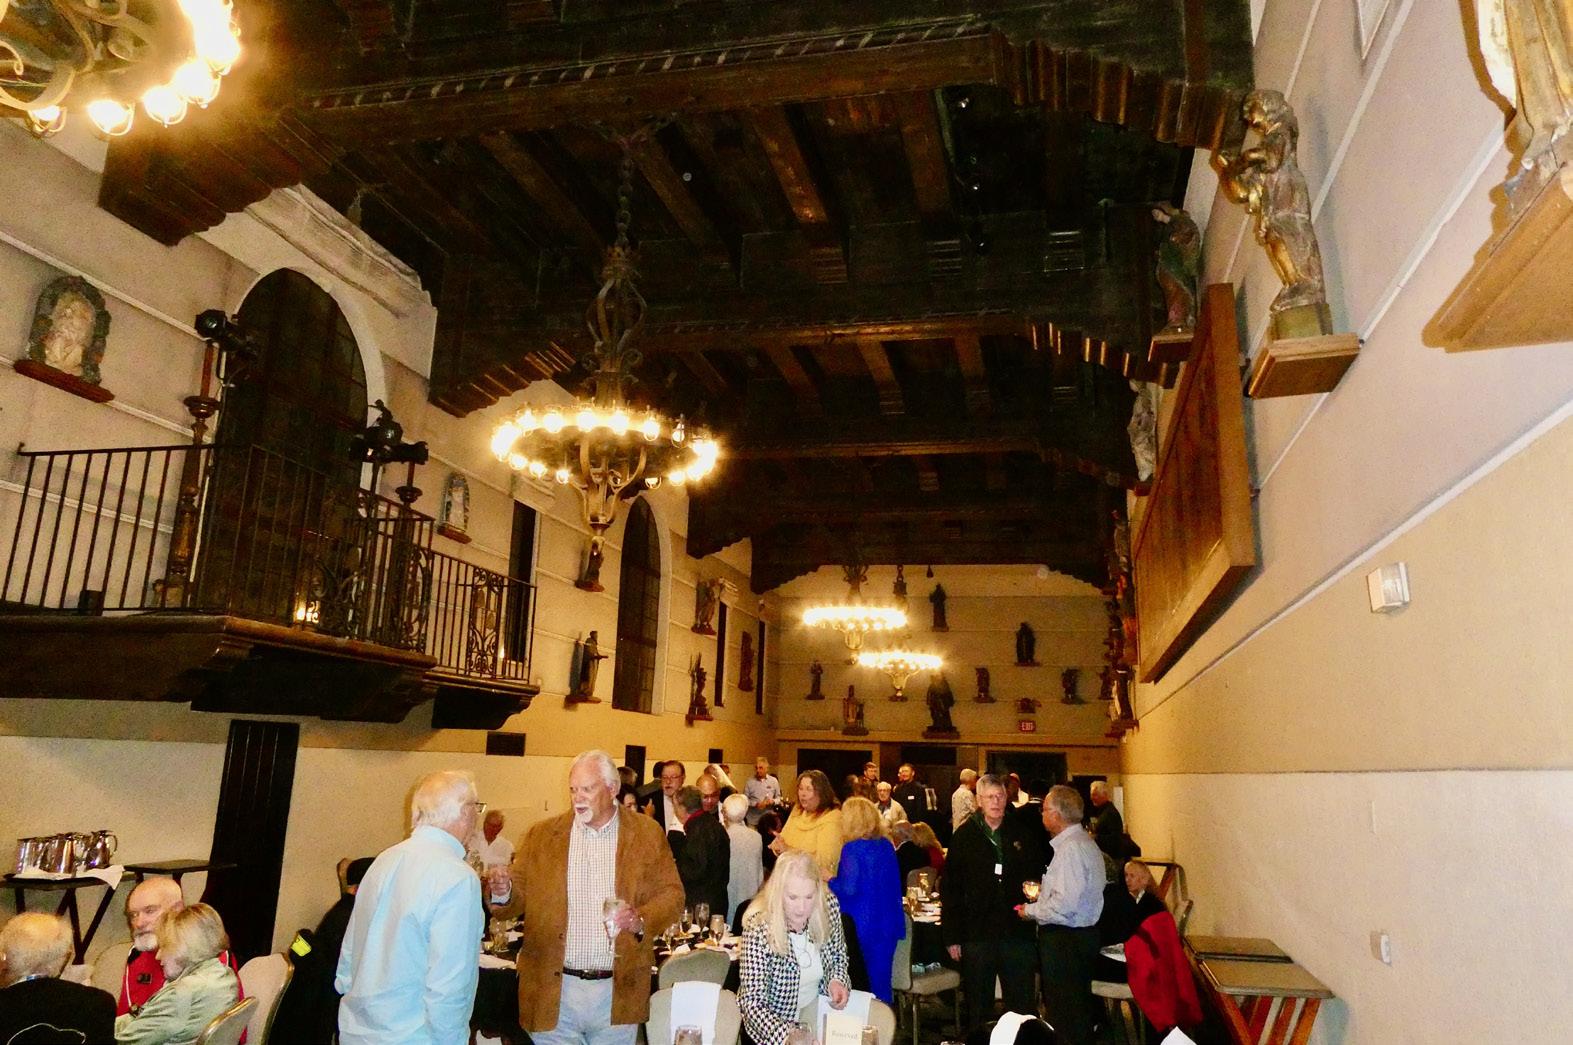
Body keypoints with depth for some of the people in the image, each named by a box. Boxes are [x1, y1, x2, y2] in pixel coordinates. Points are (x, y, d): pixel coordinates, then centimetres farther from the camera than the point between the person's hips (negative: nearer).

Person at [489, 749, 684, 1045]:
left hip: (618, 990, 0)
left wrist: (640, 920, -18)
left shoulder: (647, 833, 1)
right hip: (555, 990, 0)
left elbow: (672, 895, 0)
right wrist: (504, 892, -17)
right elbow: (520, 895, 5)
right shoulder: (543, 834, 4)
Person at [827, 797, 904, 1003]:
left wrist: (829, 880, -5)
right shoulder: (886, 845, 5)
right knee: (881, 980, 13)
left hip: (861, 926, -6)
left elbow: (848, 889, -23)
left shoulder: (853, 848, -16)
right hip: (888, 924, 6)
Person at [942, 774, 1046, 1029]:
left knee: (1022, 1007, 9)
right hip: (977, 934, -1)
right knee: (979, 1008, 10)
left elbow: (1038, 874, 15)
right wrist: (952, 936, -5)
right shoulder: (964, 836, 0)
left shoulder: (1022, 834, 5)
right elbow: (949, 889, -1)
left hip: (1018, 934, 1)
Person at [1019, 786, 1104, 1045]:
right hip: (1083, 934, 10)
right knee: (1079, 1007, 20)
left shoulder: (1069, 849, -22)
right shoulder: (1086, 842, 10)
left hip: (1063, 940, -10)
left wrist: (1030, 910, -13)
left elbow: (1064, 906, -26)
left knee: (1064, 1016, -1)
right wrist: (1043, 891, 15)